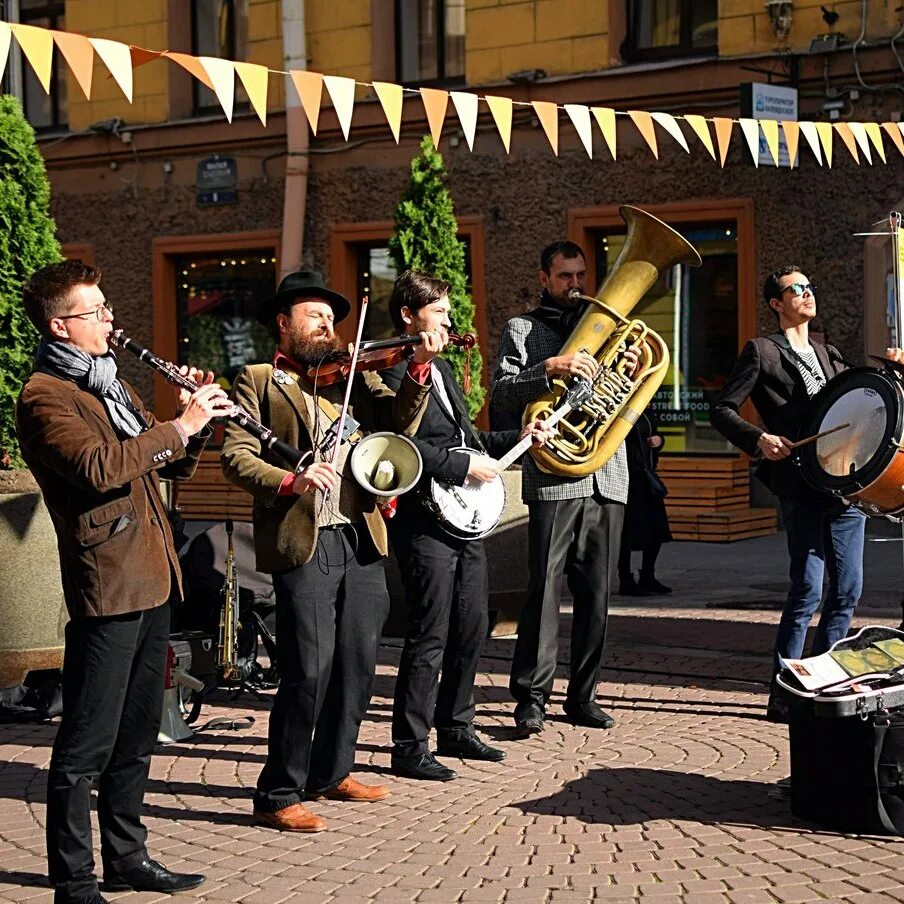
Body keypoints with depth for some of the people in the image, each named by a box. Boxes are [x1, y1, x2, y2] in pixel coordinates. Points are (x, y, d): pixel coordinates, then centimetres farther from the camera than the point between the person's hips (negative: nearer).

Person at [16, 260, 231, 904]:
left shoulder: (111, 383, 19)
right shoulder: (45, 398, -10)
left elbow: (172, 465, 21)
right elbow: (99, 466, -26)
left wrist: (197, 421, 2)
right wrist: (179, 424, -21)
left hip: (151, 581, 9)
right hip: (106, 585, -9)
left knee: (137, 733, 16)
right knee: (87, 744, -3)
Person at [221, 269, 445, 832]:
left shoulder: (355, 378, 19)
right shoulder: (260, 381, 5)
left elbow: (400, 423, 3)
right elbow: (237, 457, -6)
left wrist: (420, 368, -12)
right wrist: (289, 482, -24)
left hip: (361, 540, 6)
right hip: (302, 544, -5)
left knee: (358, 666, 11)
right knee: (309, 671, -8)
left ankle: (331, 772, 28)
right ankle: (278, 796, 2)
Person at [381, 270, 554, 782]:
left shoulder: (443, 370, 20)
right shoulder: (393, 371, -11)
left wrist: (516, 439, 15)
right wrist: (465, 466, -20)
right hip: (425, 522, -10)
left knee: (471, 629, 14)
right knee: (430, 637, -7)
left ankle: (456, 729, 27)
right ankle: (410, 747, 0)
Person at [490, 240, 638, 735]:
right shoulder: (523, 328, 9)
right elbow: (502, 394, -5)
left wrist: (631, 373, 1)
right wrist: (550, 369, -20)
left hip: (607, 476, 5)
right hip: (554, 476, -5)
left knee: (596, 592, 6)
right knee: (544, 587, -8)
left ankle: (583, 694, 13)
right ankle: (531, 695, -3)